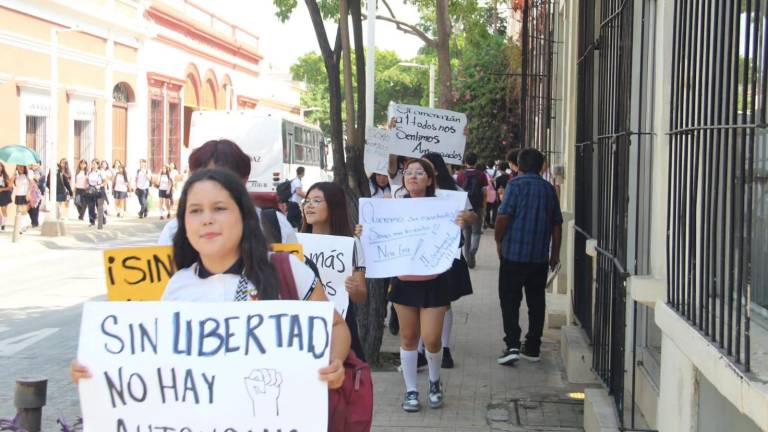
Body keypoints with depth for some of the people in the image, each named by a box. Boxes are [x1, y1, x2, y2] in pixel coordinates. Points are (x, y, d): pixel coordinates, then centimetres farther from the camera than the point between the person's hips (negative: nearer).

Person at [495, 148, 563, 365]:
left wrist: (498, 241, 0)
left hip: (513, 253, -5)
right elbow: (557, 224, 11)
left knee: (509, 300, 1)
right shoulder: (549, 189, 8)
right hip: (540, 256, 5)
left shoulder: (516, 185, -8)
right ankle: (533, 348, 15)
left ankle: (512, 345, -10)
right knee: (536, 301, 11)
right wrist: (555, 253, 19)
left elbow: (504, 216, -15)